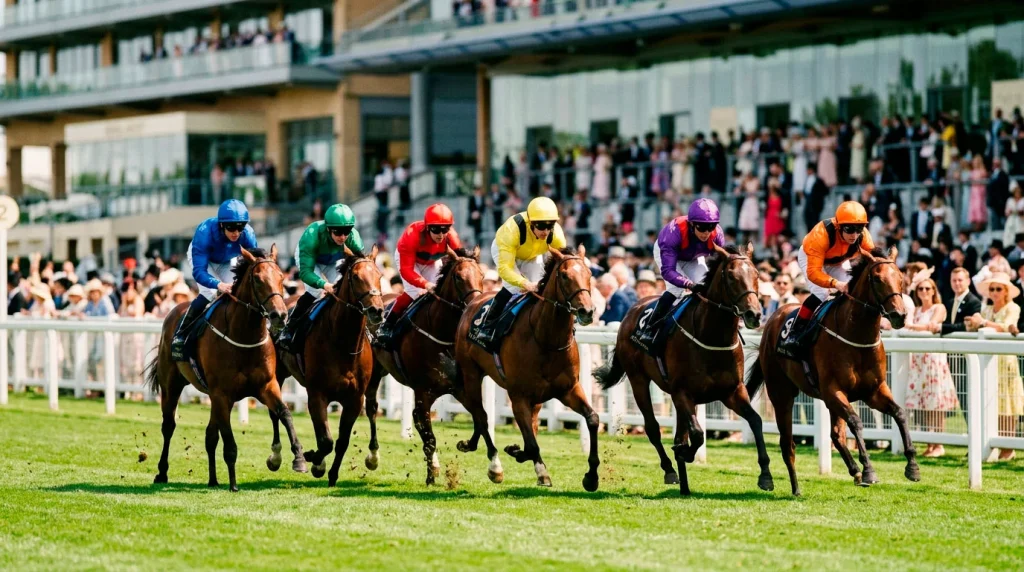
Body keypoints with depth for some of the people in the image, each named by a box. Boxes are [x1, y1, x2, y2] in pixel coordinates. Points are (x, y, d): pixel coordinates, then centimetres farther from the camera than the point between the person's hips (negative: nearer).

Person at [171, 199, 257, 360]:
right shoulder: (204, 232, -43)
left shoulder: (248, 234, -33)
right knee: (209, 292, -25)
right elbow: (198, 272, -45)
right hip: (202, 257, -4)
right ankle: (179, 336, -16)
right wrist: (219, 285, -63)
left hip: (227, 261, 4)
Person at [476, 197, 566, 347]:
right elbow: (504, 268, -46)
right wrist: (526, 284, -61)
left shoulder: (556, 233, -34)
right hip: (504, 249, -4)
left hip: (533, 255, 4)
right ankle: (488, 326, -13)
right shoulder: (512, 229, -45)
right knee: (513, 287, -24)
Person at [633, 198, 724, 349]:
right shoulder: (675, 231, -45)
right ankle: (648, 329, -17)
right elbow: (668, 270, -49)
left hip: (693, 258, 4)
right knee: (676, 288, -25)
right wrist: (690, 284, -63)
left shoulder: (717, 234, -34)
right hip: (666, 253, -4)